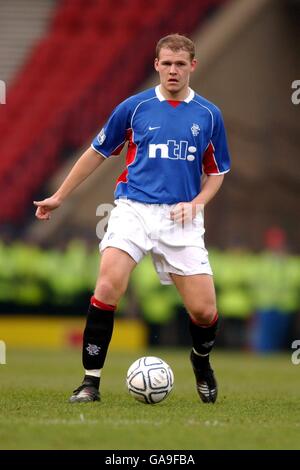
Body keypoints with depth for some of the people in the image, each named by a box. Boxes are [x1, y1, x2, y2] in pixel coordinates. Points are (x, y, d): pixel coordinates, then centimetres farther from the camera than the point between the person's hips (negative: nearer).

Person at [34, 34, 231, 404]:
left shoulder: (209, 115, 7)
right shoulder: (134, 108, 4)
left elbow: (217, 172, 17)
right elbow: (97, 153, 14)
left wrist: (196, 203, -3)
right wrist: (59, 197, 17)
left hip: (181, 220, 1)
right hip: (134, 209, -1)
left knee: (204, 310, -4)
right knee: (108, 287, -23)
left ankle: (201, 363, 31)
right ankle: (91, 380, -14)